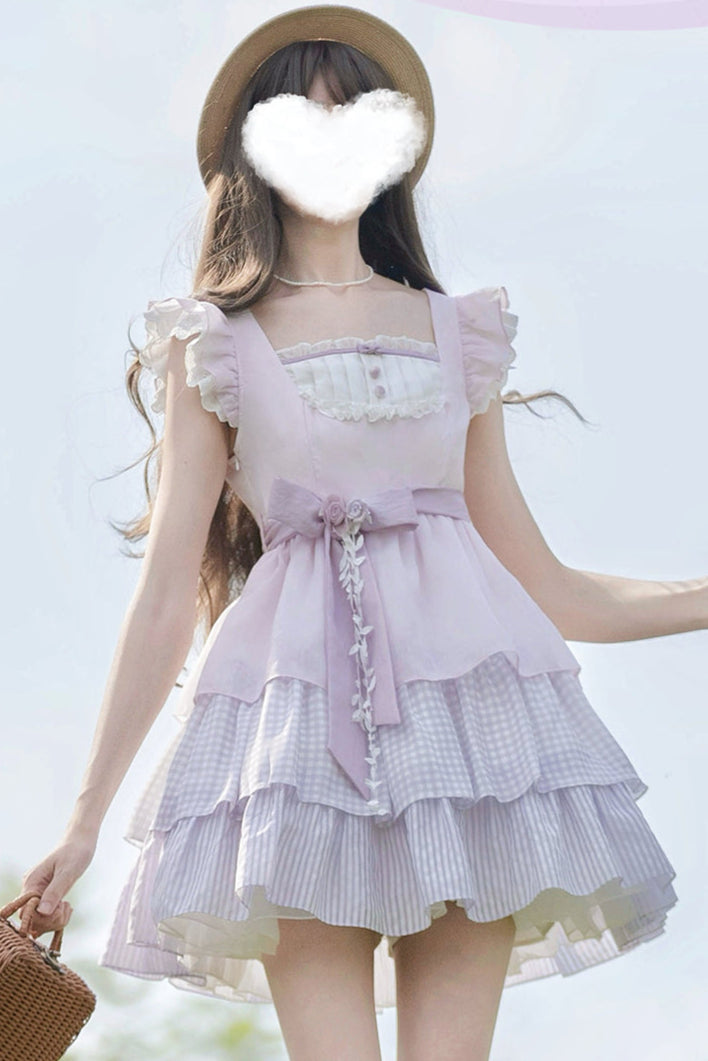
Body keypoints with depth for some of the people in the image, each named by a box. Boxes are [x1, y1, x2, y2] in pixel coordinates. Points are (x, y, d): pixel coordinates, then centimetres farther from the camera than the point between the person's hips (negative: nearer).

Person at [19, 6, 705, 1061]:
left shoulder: (459, 334, 17)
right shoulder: (215, 345, 10)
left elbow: (543, 585, 17)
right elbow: (167, 595, 5)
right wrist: (85, 818, 2)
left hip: (466, 677, 2)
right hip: (300, 689, -2)